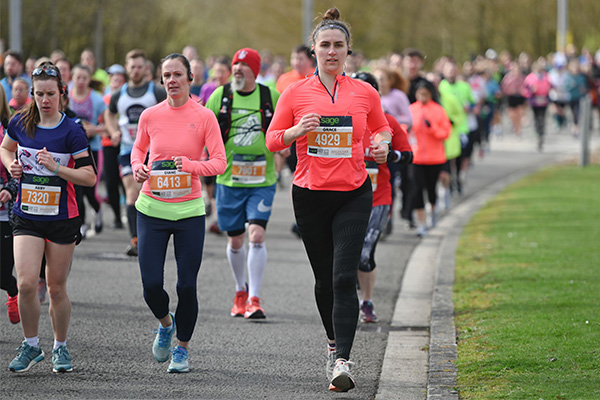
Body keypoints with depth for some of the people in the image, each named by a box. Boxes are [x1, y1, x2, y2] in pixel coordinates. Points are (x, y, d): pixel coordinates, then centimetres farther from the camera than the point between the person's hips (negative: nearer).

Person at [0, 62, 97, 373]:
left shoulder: (71, 131, -10)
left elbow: (89, 177, -12)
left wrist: (55, 166, -23)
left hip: (62, 219, -2)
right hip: (26, 216, 2)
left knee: (56, 288, 6)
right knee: (26, 283, -12)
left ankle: (61, 347, 25)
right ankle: (31, 345, 7)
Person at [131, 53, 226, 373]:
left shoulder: (204, 117, -4)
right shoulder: (150, 116, 2)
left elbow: (219, 162, -3)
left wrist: (193, 166, -21)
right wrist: (138, 166, -1)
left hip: (189, 210, -1)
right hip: (152, 208, 2)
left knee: (186, 286, -2)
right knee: (151, 285, -5)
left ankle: (182, 348, 19)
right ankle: (165, 323, 29)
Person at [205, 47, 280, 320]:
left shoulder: (270, 97, 1)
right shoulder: (220, 95, 2)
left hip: (262, 180, -1)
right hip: (229, 179, 2)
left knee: (257, 235, -15)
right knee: (235, 241, 10)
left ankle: (254, 299, -12)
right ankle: (241, 290, 34)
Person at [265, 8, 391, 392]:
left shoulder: (365, 93, 4)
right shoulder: (296, 93, 2)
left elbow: (382, 128, 20)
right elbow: (272, 140, 5)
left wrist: (382, 144, -2)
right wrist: (297, 131, -15)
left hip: (354, 194, -1)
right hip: (310, 194, 1)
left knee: (344, 277, -14)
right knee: (325, 278, 10)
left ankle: (342, 361, -19)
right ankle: (334, 343, 34)